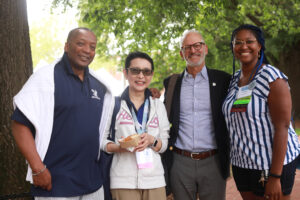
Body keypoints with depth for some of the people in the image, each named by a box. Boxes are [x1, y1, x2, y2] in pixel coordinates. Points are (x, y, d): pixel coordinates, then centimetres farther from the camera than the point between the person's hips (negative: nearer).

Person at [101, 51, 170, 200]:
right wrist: (120, 147, -17)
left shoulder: (158, 105, 12)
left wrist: (152, 140, -11)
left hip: (155, 179, 3)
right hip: (123, 181, -2)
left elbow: (164, 145, 9)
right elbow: (101, 140, 1)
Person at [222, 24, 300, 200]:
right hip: (242, 164, 7)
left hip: (272, 163, -6)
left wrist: (275, 177, -21)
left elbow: (282, 127, -18)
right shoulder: (235, 79, 8)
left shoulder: (272, 78, -13)